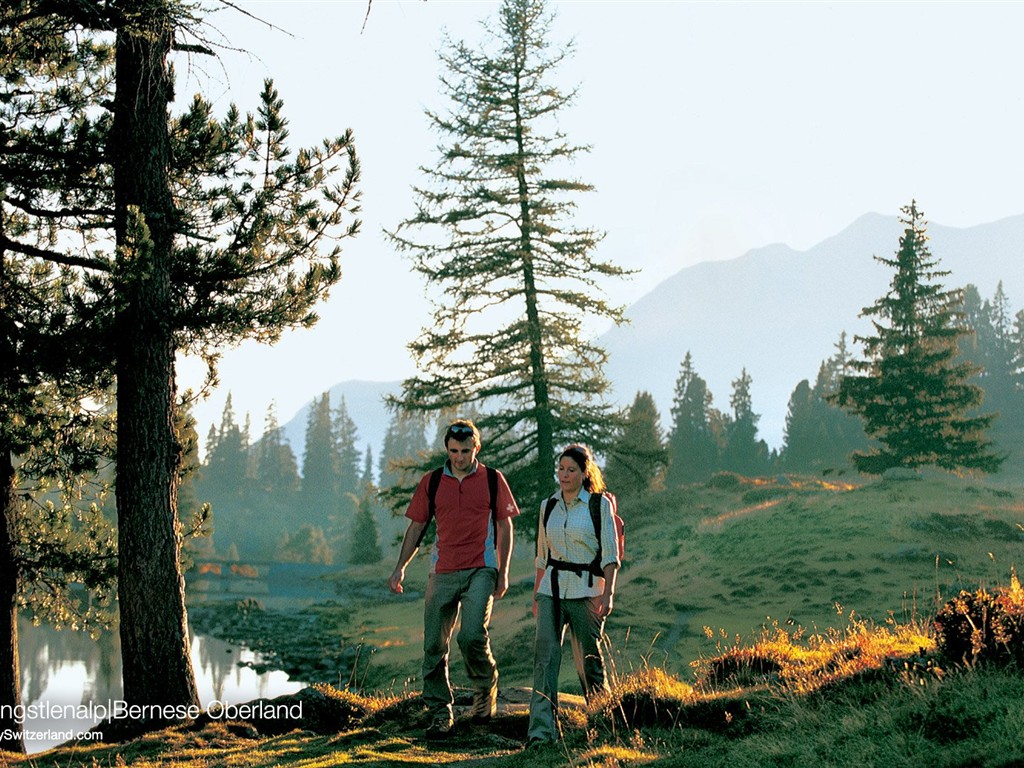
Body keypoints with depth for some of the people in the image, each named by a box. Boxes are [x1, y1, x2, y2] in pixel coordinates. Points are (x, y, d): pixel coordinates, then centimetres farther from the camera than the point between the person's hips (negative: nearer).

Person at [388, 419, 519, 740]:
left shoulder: (492, 480, 4)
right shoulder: (431, 482, 8)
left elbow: (505, 526, 7)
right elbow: (417, 527, 13)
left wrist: (503, 572, 1)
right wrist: (400, 567, 4)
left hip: (480, 571, -3)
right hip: (442, 573, 3)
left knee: (472, 635, -19)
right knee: (434, 645, 1)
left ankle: (485, 688, 10)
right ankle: (440, 713, 13)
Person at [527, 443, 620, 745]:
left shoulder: (599, 505, -1)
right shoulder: (548, 506, 11)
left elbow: (610, 555, -5)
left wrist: (608, 593, -16)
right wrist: (536, 595, 17)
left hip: (586, 590, -3)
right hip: (551, 589, 3)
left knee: (589, 660, 5)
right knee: (545, 657, -11)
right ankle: (541, 731, -16)